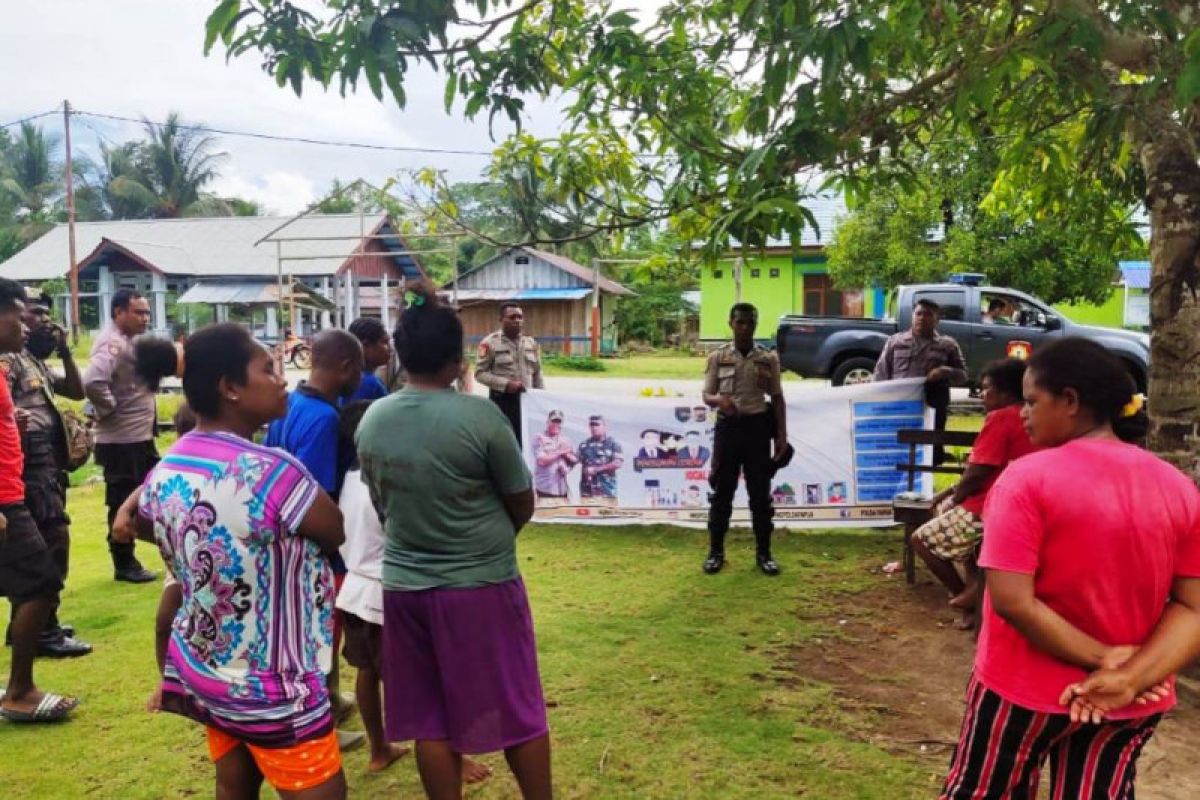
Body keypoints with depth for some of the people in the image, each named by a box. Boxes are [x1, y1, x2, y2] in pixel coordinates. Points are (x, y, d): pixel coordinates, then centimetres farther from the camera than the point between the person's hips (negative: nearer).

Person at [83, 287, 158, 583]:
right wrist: (109, 410, -19)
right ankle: (124, 564, 13)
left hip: (140, 437, 10)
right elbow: (93, 382, -33)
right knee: (124, 503, 1)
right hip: (122, 441, -10)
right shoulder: (113, 344, -18)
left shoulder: (128, 342, 14)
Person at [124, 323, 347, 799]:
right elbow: (338, 533, -11)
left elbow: (144, 527, 19)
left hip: (200, 668, 8)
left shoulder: (165, 470, -3)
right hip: (271, 682, -7)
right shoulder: (272, 471, -27)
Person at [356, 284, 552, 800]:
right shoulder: (480, 416, -17)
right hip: (482, 584, -4)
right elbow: (523, 507, -6)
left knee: (429, 720, 14)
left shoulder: (371, 421, -2)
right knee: (517, 711, 11)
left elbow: (381, 506, 10)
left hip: (404, 584, 5)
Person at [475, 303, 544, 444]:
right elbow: (480, 373, -10)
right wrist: (506, 383, -19)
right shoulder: (490, 342, -7)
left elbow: (537, 374, 15)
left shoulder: (531, 343, 10)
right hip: (502, 400, -5)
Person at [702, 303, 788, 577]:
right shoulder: (718, 357, 2)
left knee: (760, 492, 5)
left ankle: (763, 553, 16)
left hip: (757, 427, 1)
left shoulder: (768, 359, 4)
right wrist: (720, 400, -20)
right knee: (722, 491, 5)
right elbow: (707, 395, 4)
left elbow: (777, 399, 6)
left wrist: (782, 435, -1)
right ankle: (716, 551, 16)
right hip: (728, 427, 0)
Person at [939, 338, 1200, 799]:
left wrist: (1102, 658, -16)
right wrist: (1130, 677, -16)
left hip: (1029, 691, -4)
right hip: (1133, 703, 4)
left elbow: (1012, 601, -23)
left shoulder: (1028, 478, -18)